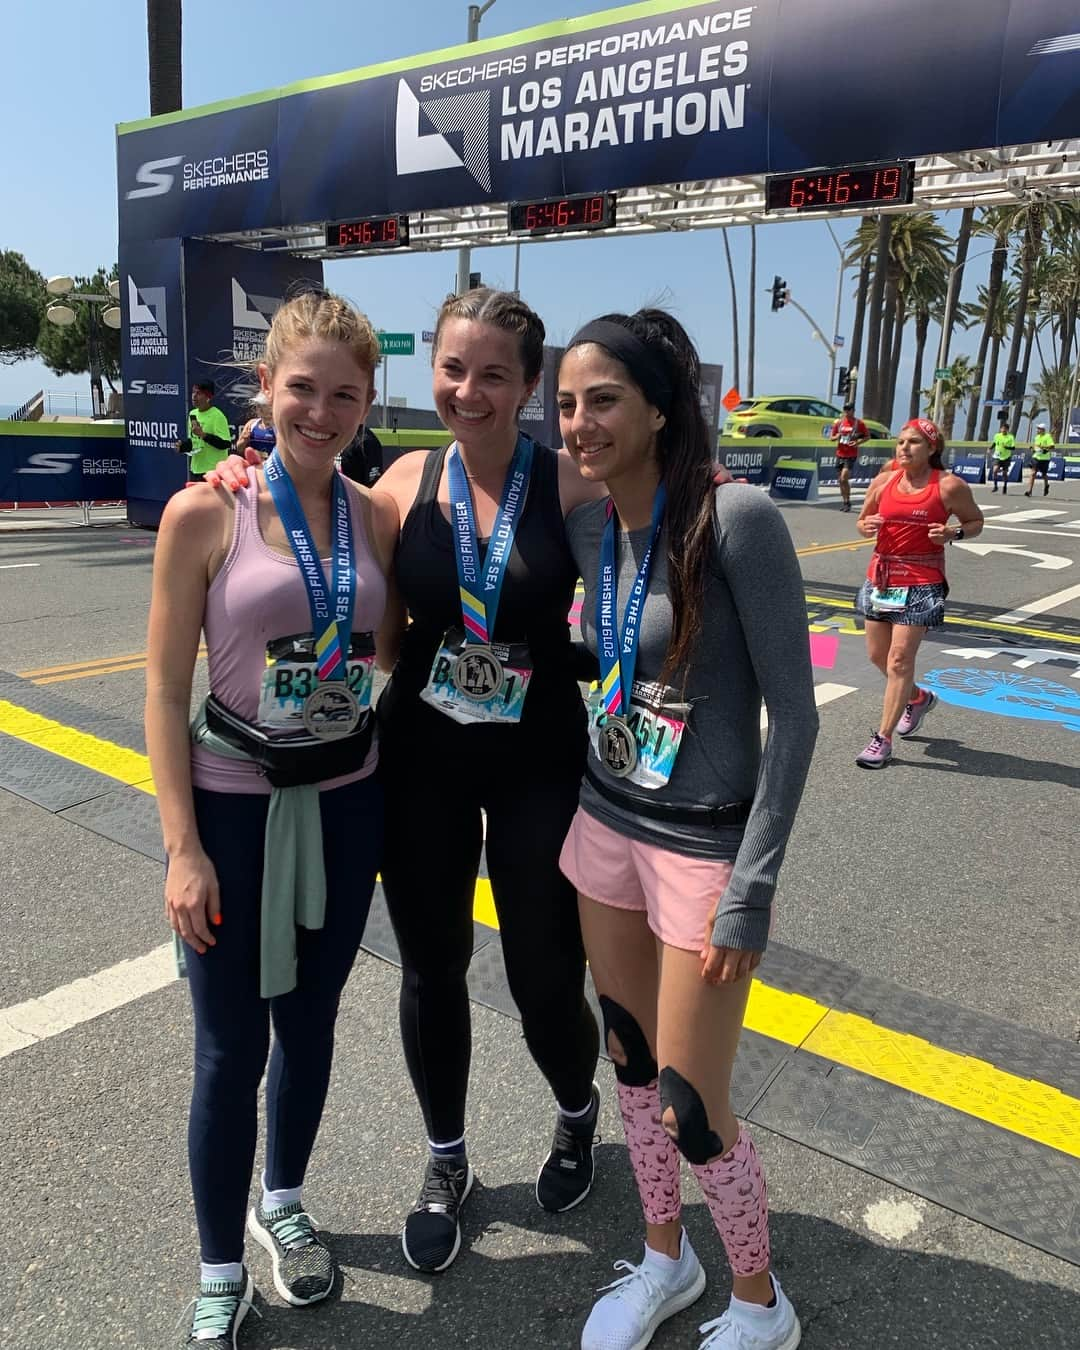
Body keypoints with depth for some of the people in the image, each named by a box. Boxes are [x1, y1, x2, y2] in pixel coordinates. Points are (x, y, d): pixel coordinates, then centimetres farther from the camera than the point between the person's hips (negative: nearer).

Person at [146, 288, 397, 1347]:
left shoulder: (377, 520, 0)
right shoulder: (204, 515, -10)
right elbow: (165, 690, -8)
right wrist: (182, 848, -11)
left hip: (346, 802, 4)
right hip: (234, 808, -3)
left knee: (310, 1021, 19)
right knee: (231, 1051, 9)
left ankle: (281, 1205, 46)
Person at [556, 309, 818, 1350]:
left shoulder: (738, 519, -20)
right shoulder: (588, 526, -2)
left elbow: (793, 714, -17)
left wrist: (750, 892, -17)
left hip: (703, 845, -6)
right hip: (604, 825, 6)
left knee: (690, 1109, 5)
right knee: (630, 1061, 19)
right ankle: (665, 1261, 45)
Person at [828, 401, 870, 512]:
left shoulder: (859, 423, -3)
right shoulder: (838, 422, 7)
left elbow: (868, 436, 4)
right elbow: (831, 437, 13)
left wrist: (858, 442, -13)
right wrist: (836, 437, -9)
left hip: (851, 455, -5)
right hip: (840, 454, 5)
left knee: (844, 479, -17)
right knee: (840, 480, 9)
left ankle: (847, 502, -5)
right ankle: (844, 501, 23)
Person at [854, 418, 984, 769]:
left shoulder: (949, 486, -6)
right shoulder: (884, 481, 4)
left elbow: (976, 521, 6)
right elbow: (862, 521, 15)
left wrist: (953, 533, -14)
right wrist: (866, 526, -9)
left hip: (921, 583, -5)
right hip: (881, 577, 5)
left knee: (899, 660, -8)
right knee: (877, 654, 13)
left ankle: (883, 739, 1)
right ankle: (918, 698, 42)